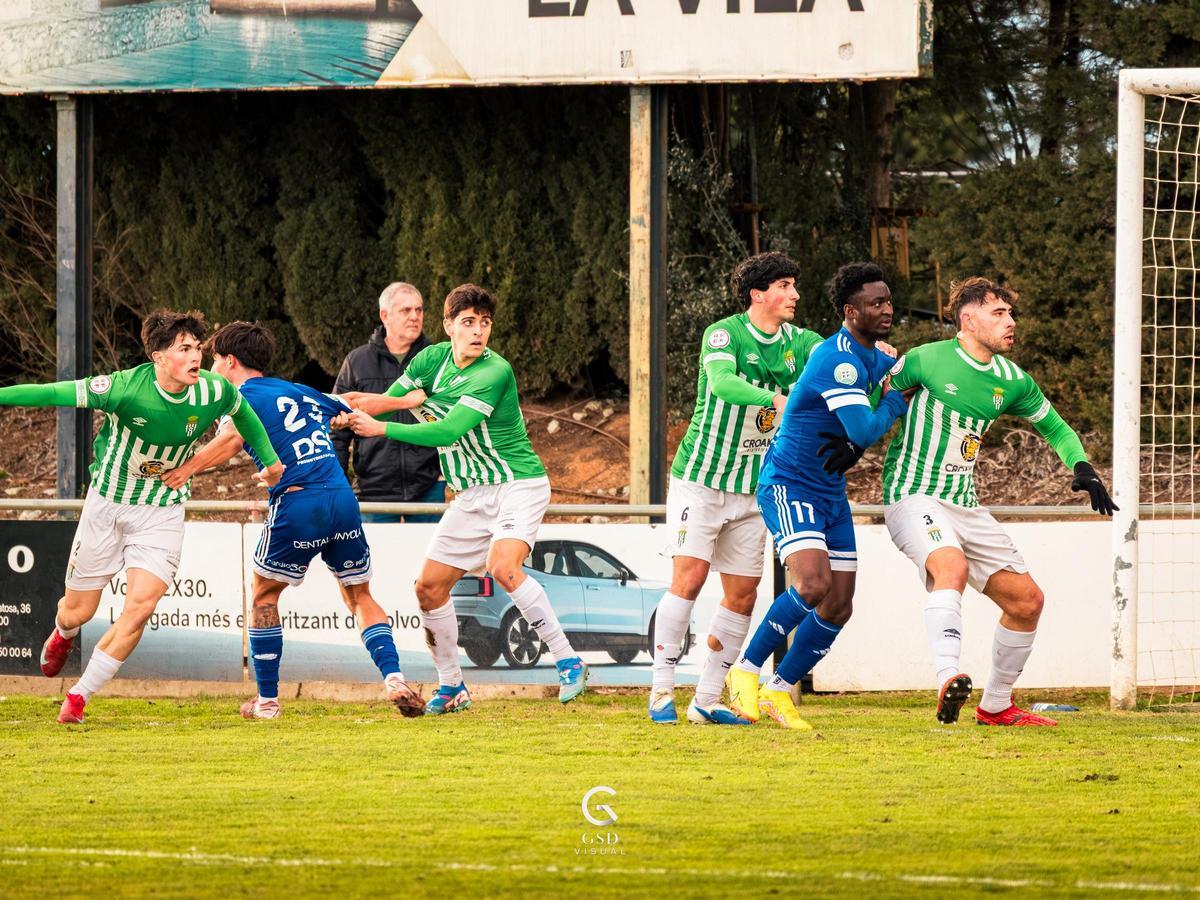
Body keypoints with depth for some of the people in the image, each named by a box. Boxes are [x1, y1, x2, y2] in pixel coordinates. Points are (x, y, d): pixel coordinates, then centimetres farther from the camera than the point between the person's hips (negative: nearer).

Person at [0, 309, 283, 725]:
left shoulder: (213, 392, -13)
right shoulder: (127, 388, -25)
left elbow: (242, 411, 11)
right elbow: (56, 393, -21)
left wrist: (269, 461, 20)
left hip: (163, 512, 2)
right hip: (108, 503, -2)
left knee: (140, 607, -16)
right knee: (78, 611, 8)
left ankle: (79, 696, 0)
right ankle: (63, 635, 50)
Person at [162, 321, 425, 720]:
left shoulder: (244, 398, 5)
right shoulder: (303, 393, 23)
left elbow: (233, 437, -17)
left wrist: (186, 469, -25)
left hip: (296, 505, -5)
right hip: (343, 499, 5)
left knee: (263, 596, 15)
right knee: (360, 597, 18)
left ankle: (267, 700, 14)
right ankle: (394, 678, -3)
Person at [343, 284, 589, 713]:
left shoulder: (494, 372, -20)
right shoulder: (433, 359, 2)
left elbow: (447, 432, -25)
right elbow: (385, 401, 10)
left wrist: (381, 428, -22)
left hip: (518, 483, -7)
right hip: (473, 495, 7)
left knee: (503, 565, -31)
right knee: (429, 586, 2)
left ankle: (568, 662, -23)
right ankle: (451, 687, 17)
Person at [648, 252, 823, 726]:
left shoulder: (799, 342, 4)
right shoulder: (724, 334, -14)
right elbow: (722, 382, -33)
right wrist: (777, 400, -47)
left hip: (753, 488, 6)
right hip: (700, 478, -6)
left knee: (742, 594, 2)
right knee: (689, 579, -13)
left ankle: (706, 700, 9)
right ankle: (662, 691, -5)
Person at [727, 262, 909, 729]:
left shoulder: (875, 358, 9)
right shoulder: (838, 360, -21)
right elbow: (865, 432, -27)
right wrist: (895, 401, -10)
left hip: (832, 493, 9)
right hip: (789, 484, -9)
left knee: (838, 607, 3)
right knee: (813, 585, -26)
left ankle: (779, 690, 17)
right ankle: (746, 670, -9)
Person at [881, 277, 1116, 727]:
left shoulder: (1012, 380, 8)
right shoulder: (926, 360, -9)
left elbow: (1056, 428, 20)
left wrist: (1082, 467, 3)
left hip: (965, 505, 7)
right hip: (913, 497, -7)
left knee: (1027, 600, 3)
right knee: (953, 566, -37)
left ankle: (995, 706, 18)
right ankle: (948, 677, -50)